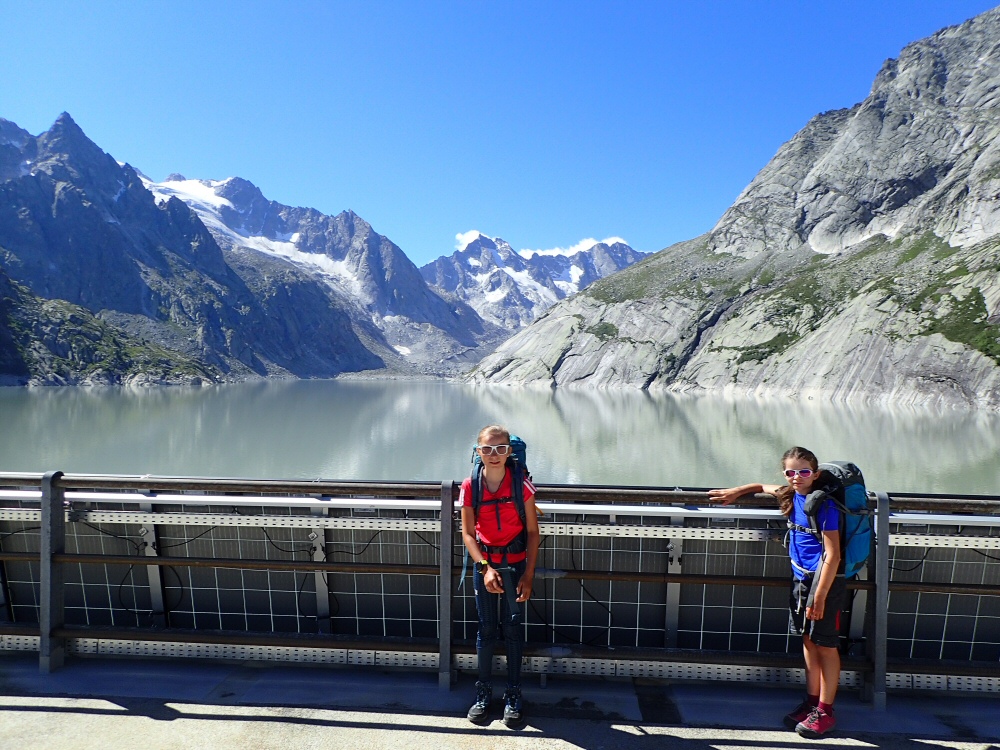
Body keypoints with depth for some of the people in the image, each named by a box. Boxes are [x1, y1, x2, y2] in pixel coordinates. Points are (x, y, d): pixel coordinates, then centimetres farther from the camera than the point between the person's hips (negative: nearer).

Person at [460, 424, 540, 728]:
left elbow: (532, 532, -7)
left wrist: (528, 575, -10)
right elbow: (468, 533, -5)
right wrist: (485, 568, -16)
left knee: (513, 628, 6)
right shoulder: (470, 486, -9)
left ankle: (513, 695, 22)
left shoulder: (521, 484, -12)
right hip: (484, 563, 1)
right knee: (486, 628, 10)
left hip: (515, 563, -1)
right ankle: (484, 692, 26)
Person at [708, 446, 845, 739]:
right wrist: (735, 492, 18)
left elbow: (832, 555, -20)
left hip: (824, 580, -7)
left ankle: (825, 711, 14)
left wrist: (820, 596, -21)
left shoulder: (824, 504, -19)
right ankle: (812, 701, 27)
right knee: (808, 641, 15)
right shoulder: (791, 495, 3)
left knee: (825, 645, 3)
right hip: (802, 577, 8)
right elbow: (763, 487, 27)